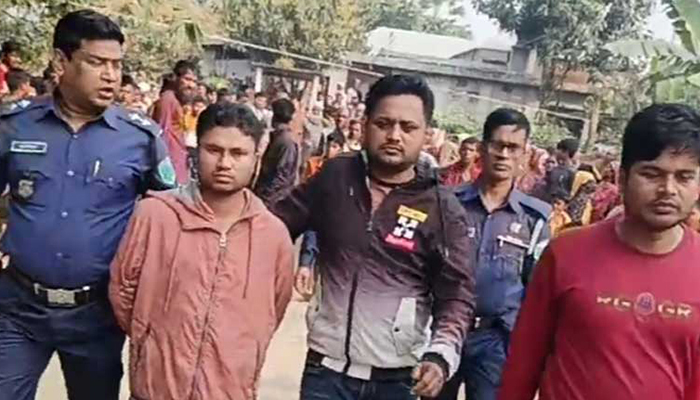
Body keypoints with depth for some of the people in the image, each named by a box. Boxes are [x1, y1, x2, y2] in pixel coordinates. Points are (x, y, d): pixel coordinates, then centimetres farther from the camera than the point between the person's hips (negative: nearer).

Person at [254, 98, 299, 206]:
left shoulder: (286, 142, -17)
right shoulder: (276, 137, 12)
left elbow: (281, 176, -20)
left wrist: (264, 198, -19)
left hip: (275, 201, -9)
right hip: (267, 197, 9)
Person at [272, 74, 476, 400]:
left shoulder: (443, 209, -9)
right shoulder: (335, 176, -3)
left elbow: (457, 296, -9)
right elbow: (279, 225, 8)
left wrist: (441, 355, -24)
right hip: (327, 366, 1)